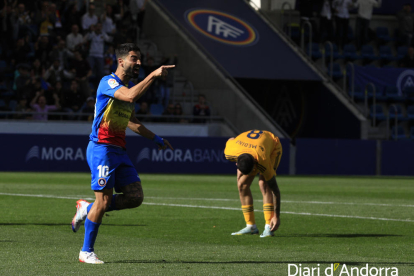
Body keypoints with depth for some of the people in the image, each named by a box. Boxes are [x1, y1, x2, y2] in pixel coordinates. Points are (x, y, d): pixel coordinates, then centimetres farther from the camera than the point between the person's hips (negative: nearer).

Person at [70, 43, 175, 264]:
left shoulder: (128, 87, 19)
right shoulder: (108, 82, -9)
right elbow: (130, 96, -30)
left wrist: (156, 139, 32)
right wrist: (153, 75, -26)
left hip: (119, 150, 8)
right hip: (101, 148, -8)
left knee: (135, 196, -1)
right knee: (104, 200, -10)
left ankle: (87, 209, 17)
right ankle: (86, 252, 3)